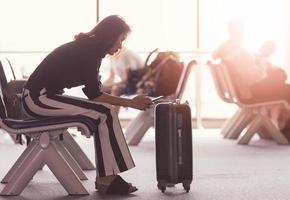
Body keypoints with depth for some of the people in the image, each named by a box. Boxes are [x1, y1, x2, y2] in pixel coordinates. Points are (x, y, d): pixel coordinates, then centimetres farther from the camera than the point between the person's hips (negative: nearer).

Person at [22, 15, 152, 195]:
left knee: (104, 113, 2)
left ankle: (105, 177, -1)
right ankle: (106, 180, -10)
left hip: (47, 96, 10)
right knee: (105, 113, -14)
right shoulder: (88, 51, -16)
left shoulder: (89, 48, 13)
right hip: (39, 98, -10)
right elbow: (94, 94, -16)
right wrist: (131, 103, -13)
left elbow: (93, 91, 15)